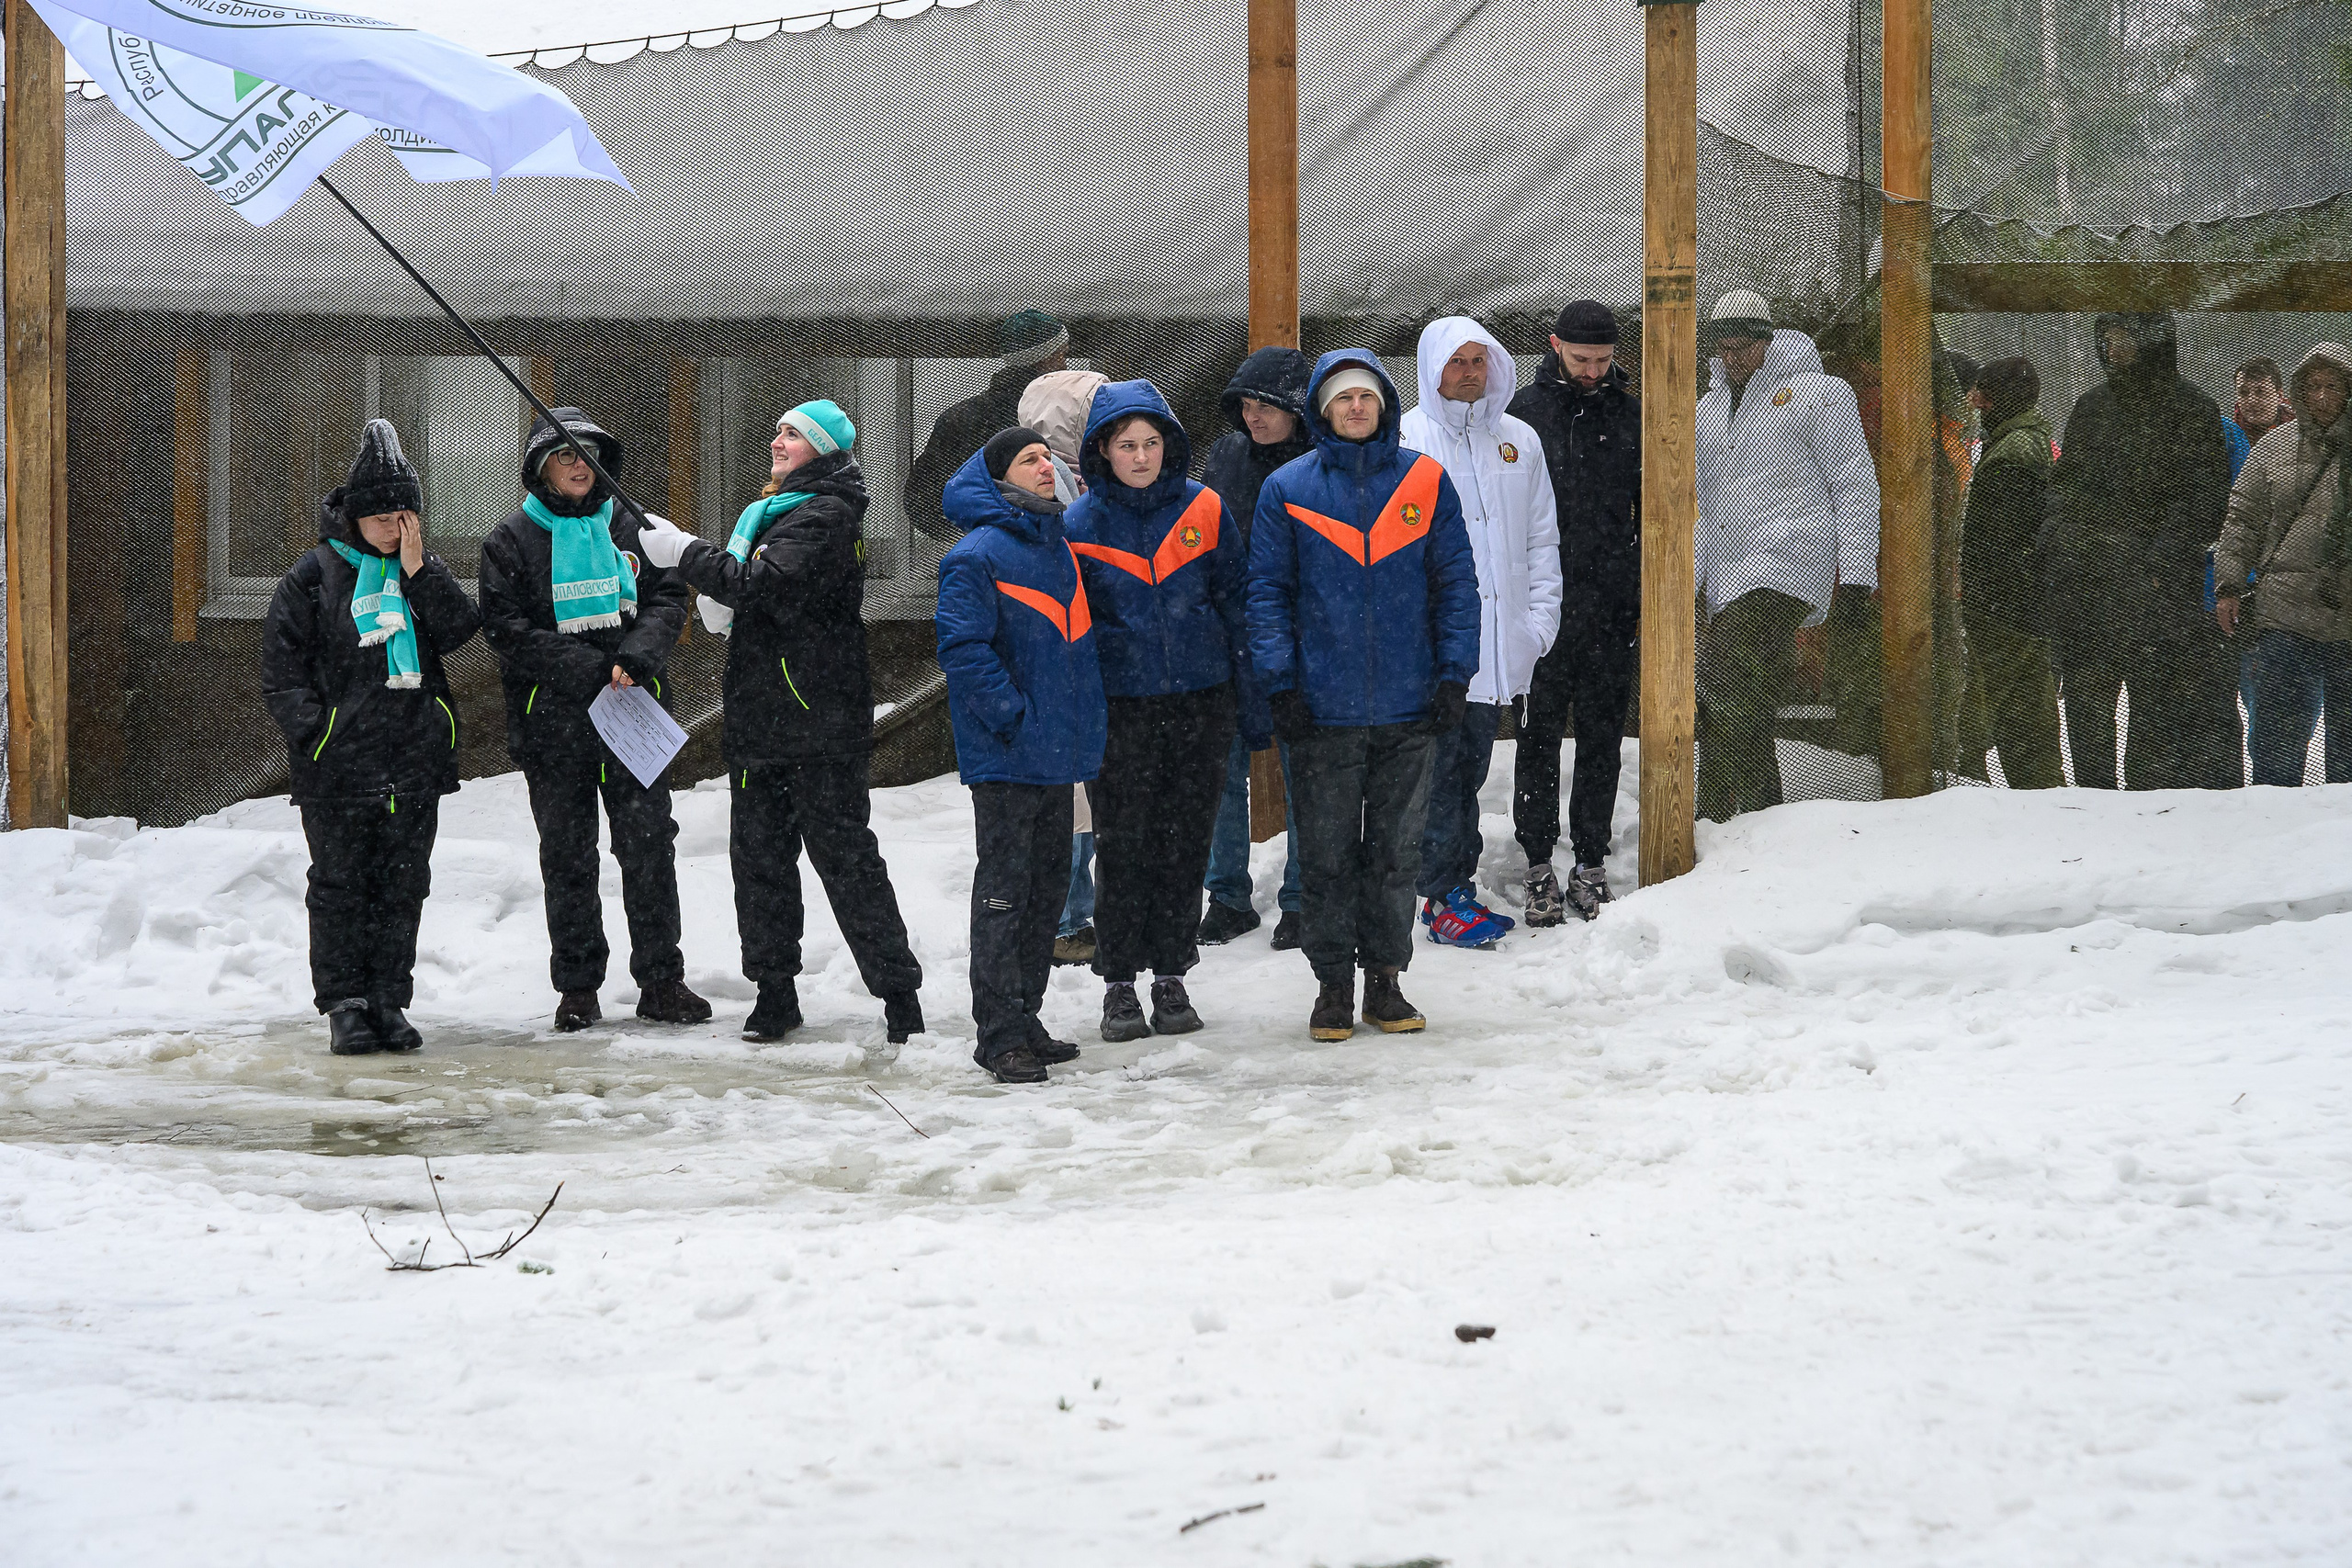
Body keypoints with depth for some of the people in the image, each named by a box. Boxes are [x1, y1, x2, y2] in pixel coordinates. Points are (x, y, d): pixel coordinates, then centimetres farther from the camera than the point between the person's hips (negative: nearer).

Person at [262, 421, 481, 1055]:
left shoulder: (423, 572, 11)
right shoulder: (315, 576, -1)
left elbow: (461, 630, -6)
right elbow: (282, 672, -1)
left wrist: (418, 568, -11)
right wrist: (316, 730, -12)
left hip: (415, 763, 3)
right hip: (338, 764, -3)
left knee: (403, 885, 6)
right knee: (340, 885, -1)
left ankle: (390, 1001, 13)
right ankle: (344, 1004, 4)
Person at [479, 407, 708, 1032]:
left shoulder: (629, 527, 10)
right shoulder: (512, 541, 1)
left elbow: (668, 598, 6)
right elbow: (505, 628, -8)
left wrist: (637, 655, -14)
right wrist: (590, 668, -16)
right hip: (553, 720, -2)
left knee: (649, 844, -1)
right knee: (567, 857, 4)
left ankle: (661, 980, 5)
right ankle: (578, 988, 11)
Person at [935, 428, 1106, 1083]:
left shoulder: (1060, 545, 14)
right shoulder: (978, 555, -12)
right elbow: (963, 649, -18)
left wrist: (1085, 723, 15)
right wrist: (1015, 717, -20)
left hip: (1059, 754, 8)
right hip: (1005, 758, -8)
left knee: (1046, 885, 12)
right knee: (1004, 889, -5)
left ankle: (1024, 1019, 20)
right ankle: (1000, 1034, -2)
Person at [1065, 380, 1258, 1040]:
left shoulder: (1203, 510, 2)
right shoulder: (1082, 525, -1)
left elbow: (1234, 603, 8)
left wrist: (1253, 699, 6)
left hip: (1201, 701, 1)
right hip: (1121, 707, -1)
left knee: (1185, 843, 6)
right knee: (1124, 847, -1)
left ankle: (1171, 977, 16)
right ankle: (1119, 984, 8)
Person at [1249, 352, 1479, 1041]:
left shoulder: (1424, 480, 4)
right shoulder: (1288, 488, 2)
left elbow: (1456, 582, 6)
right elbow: (1268, 591, 3)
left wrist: (1454, 674, -2)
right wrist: (1280, 681, -6)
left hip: (1407, 704, 1)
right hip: (1323, 708, -1)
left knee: (1397, 849, 7)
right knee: (1326, 854, 3)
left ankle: (1385, 978, 16)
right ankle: (1333, 984, 12)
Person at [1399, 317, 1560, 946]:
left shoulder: (1519, 440, 12)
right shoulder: (1406, 440, -2)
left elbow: (1542, 539, 16)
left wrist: (1541, 616, 7)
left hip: (1500, 643, 5)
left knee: (1471, 767, 11)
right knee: (1439, 769, -5)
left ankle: (1459, 885, 17)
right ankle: (1445, 897, -2)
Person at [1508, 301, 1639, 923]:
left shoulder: (1631, 415, 9)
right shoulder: (1524, 411, 3)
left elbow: (1652, 512, 13)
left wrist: (1653, 595, 7)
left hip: (1611, 601, 2)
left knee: (1602, 736, 5)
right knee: (1539, 734, 0)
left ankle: (1592, 863, 11)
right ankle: (1539, 866, 4)